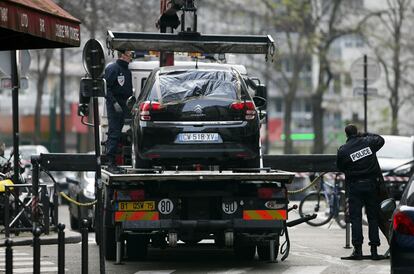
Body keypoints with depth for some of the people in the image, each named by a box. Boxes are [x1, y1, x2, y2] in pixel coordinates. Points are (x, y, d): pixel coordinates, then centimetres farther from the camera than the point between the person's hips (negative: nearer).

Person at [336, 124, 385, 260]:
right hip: (371, 184, 2)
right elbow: (380, 140, 20)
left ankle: (358, 250, -6)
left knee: (355, 218, 1)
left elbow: (340, 167, 4)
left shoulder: (343, 150, -7)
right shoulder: (368, 142, -1)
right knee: (373, 217, 8)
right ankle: (374, 250, 7)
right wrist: (366, 134, 27)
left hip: (354, 186, -2)